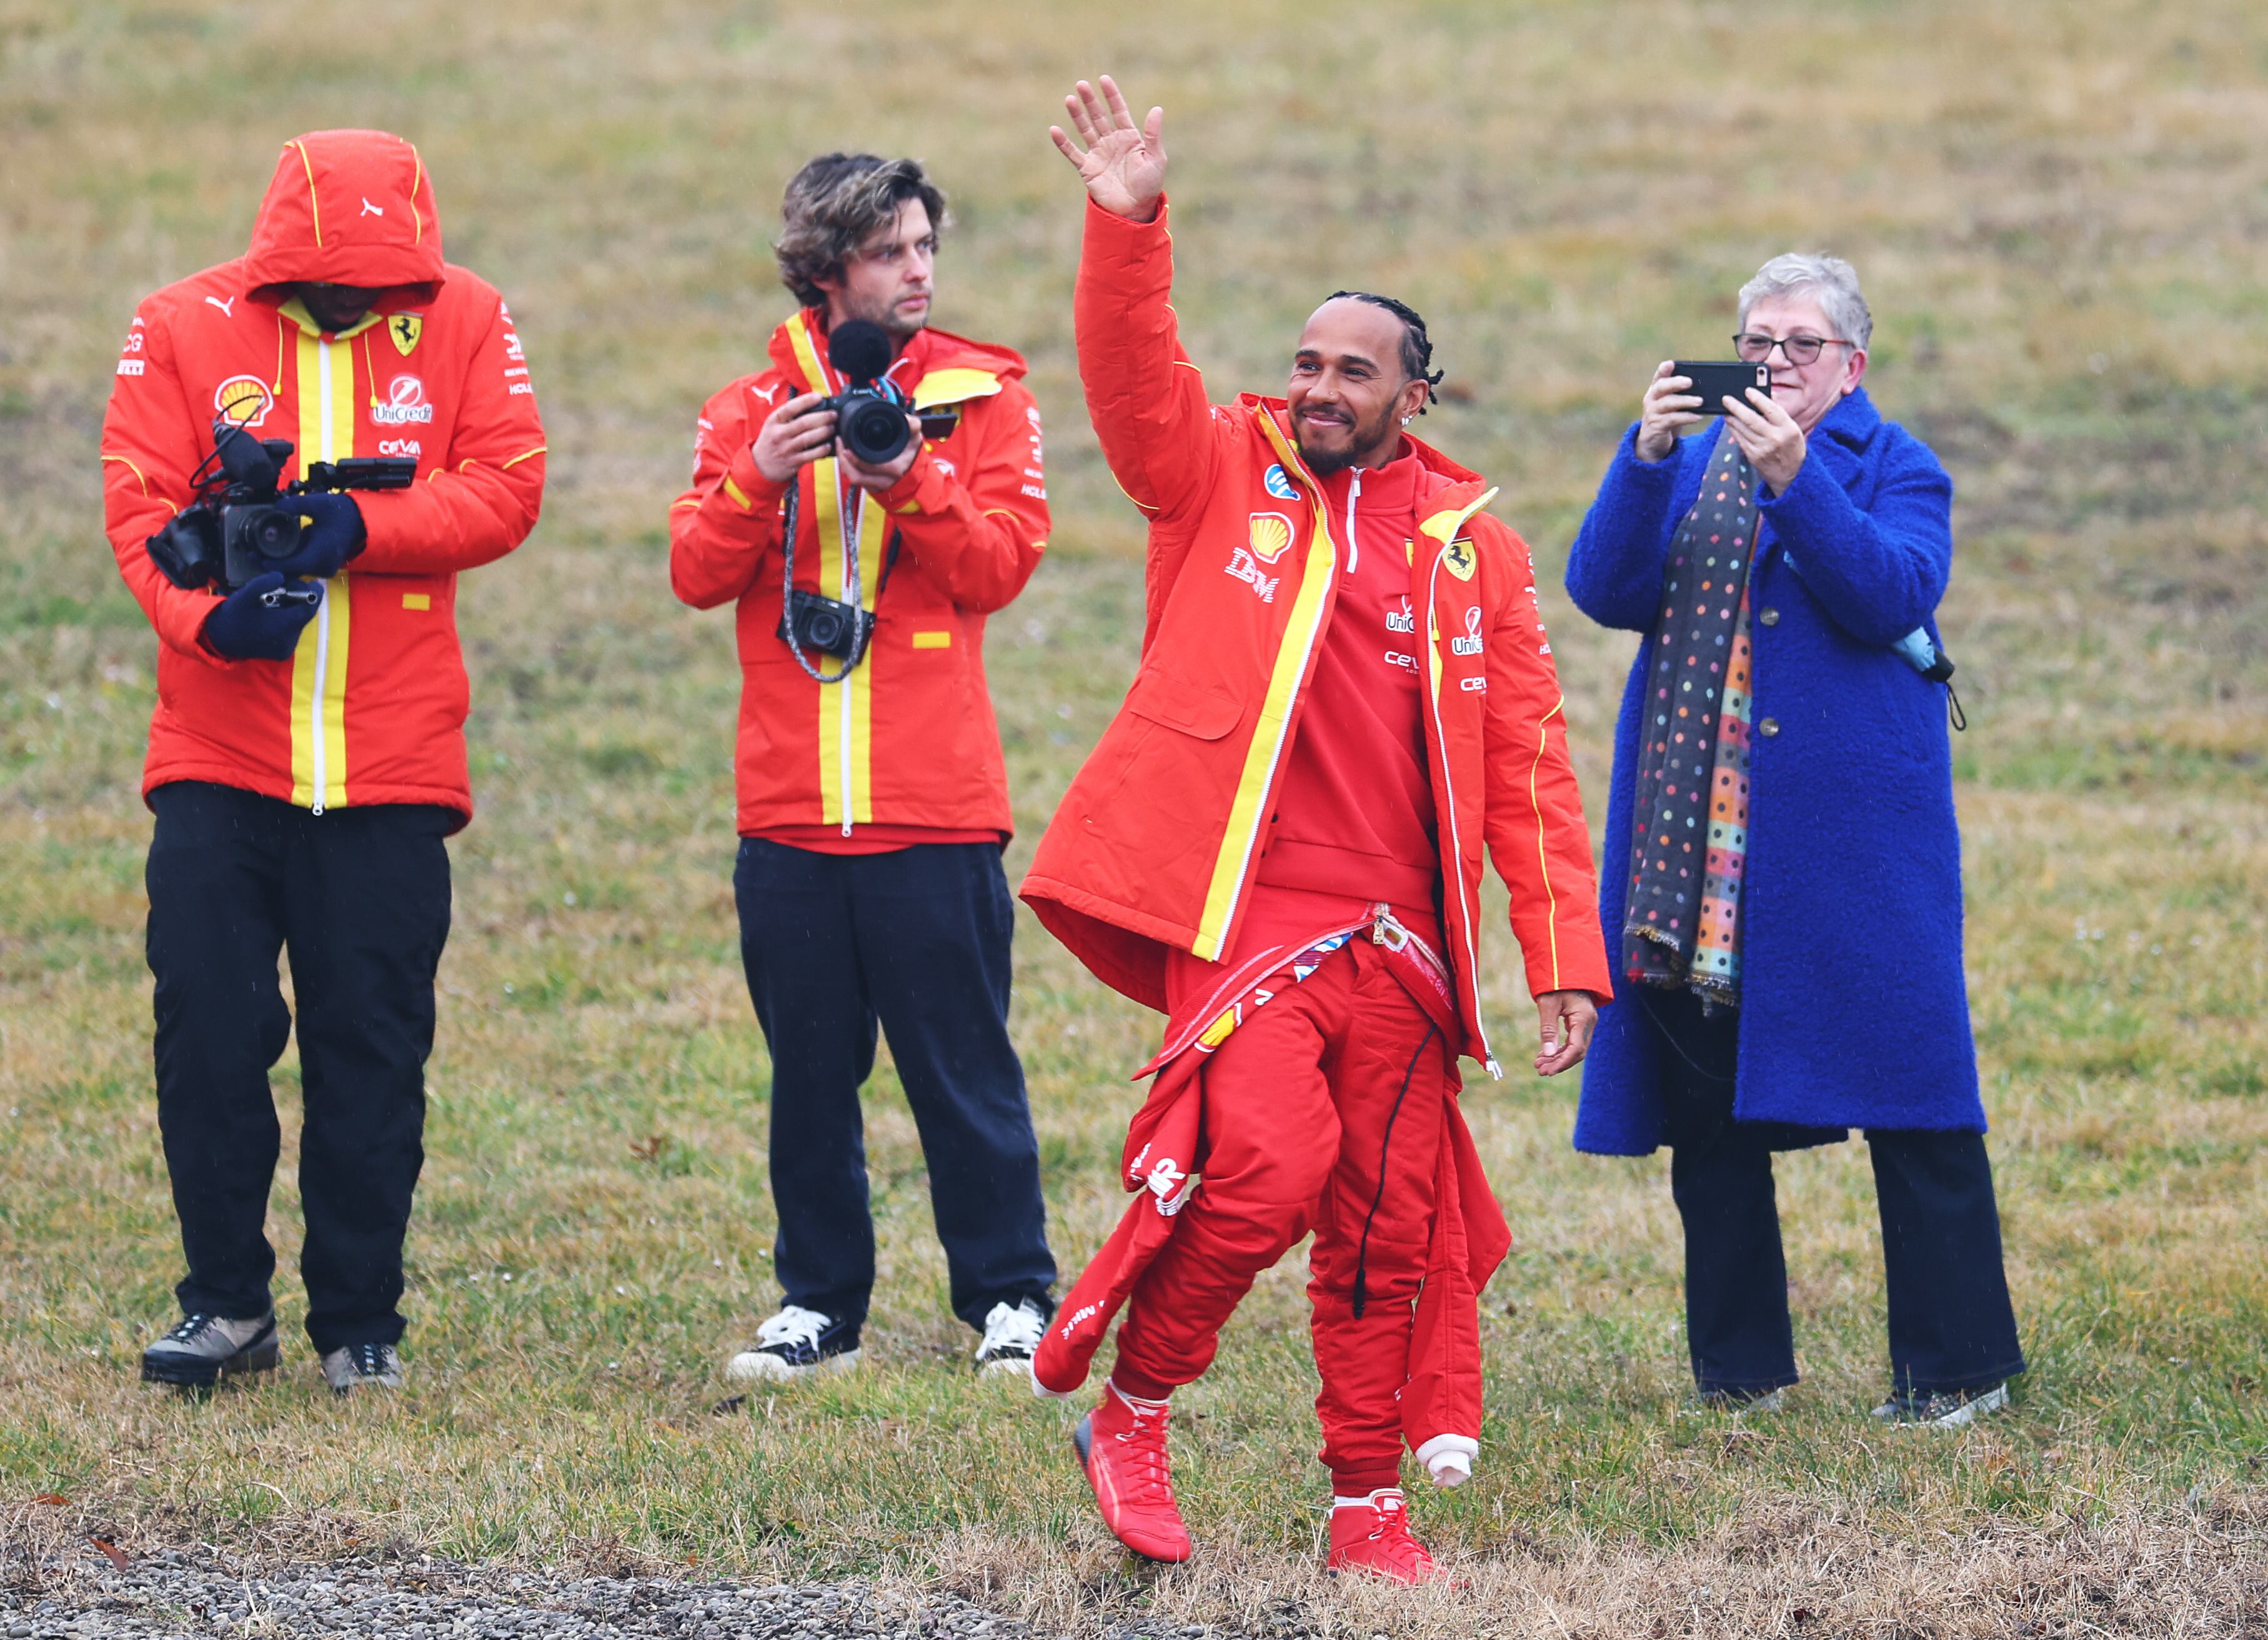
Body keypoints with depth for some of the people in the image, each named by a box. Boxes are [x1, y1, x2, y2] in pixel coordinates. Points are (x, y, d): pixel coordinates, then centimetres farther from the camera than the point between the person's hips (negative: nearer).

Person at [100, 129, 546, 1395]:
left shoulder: (463, 323, 3)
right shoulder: (184, 331, 1)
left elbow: (506, 490, -6)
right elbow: (141, 504, -6)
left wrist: (359, 529, -20)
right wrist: (206, 614, -25)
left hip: (394, 761, 0)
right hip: (219, 758, 0)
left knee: (374, 1050, 4)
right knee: (209, 1029, -3)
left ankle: (361, 1322, 14)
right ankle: (230, 1303, 11)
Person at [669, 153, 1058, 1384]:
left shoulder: (982, 396, 4)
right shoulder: (753, 409, 8)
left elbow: (1002, 563, -6)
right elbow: (697, 576, -1)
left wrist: (910, 486, -20)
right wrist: (759, 478, -18)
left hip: (936, 806, -2)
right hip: (789, 810, 2)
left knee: (963, 1066, 0)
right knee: (809, 1072, 8)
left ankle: (1010, 1299, 8)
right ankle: (820, 1305, 17)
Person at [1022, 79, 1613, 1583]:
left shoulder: (1477, 554, 13)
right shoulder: (1224, 476, 9)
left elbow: (1527, 771, 12)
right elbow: (1134, 379, -9)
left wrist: (1565, 958, 6)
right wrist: (1130, 227, -24)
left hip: (1397, 946, 3)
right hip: (1245, 909, -3)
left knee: (1390, 1228, 6)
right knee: (1265, 1164, -23)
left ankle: (1369, 1512, 17)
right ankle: (1131, 1414, -3)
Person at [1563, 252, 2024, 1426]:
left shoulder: (1894, 469, 4)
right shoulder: (1687, 464, 15)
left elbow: (1895, 595, -14)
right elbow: (1604, 591, 1)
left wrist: (1792, 477, -22)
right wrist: (1647, 460, -13)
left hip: (1852, 831, -4)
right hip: (1692, 832, 4)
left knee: (1903, 1091, -5)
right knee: (1705, 1107, 5)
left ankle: (1955, 1367, 1)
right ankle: (1739, 1370, 14)